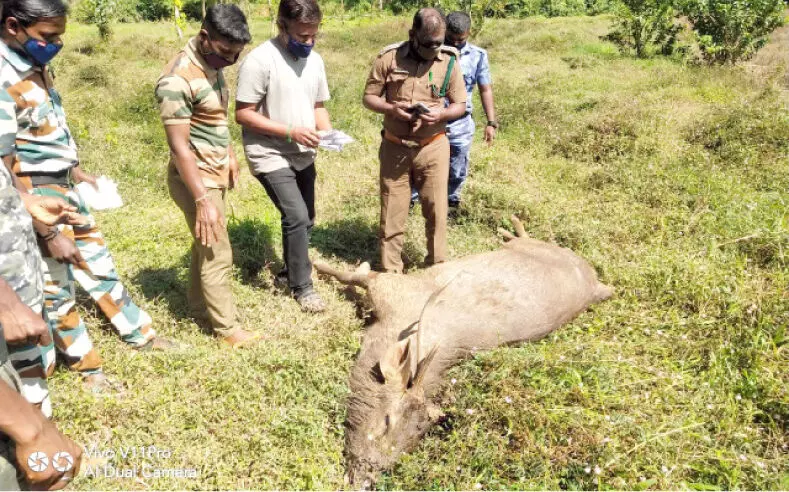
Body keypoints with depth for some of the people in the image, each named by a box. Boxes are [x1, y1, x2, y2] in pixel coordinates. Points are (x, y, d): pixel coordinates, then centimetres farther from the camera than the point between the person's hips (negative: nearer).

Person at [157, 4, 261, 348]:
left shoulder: (213, 63, 3)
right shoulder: (177, 80, -26)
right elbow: (179, 147, -26)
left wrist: (229, 158, 20)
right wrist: (203, 200, -27)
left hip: (216, 172, 9)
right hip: (196, 178, -9)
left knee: (205, 246, 20)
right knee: (218, 254, 0)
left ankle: (199, 306, 38)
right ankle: (227, 328, 14)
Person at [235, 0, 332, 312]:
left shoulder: (314, 60, 5)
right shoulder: (259, 60, -17)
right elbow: (243, 114, -17)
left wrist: (327, 133, -8)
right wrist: (290, 132, -23)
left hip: (303, 156, 7)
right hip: (271, 157, -7)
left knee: (304, 220, 14)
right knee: (297, 218, -15)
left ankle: (290, 273, 36)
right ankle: (302, 286, 4)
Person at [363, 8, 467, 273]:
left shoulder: (450, 61, -2)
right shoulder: (388, 58, -6)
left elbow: (460, 105, 4)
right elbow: (368, 98, 0)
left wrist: (440, 114, -18)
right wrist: (392, 108, -20)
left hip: (433, 147, 1)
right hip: (395, 148, 0)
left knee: (436, 210, 8)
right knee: (392, 213, 6)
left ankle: (438, 267, 27)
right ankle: (390, 273, 19)